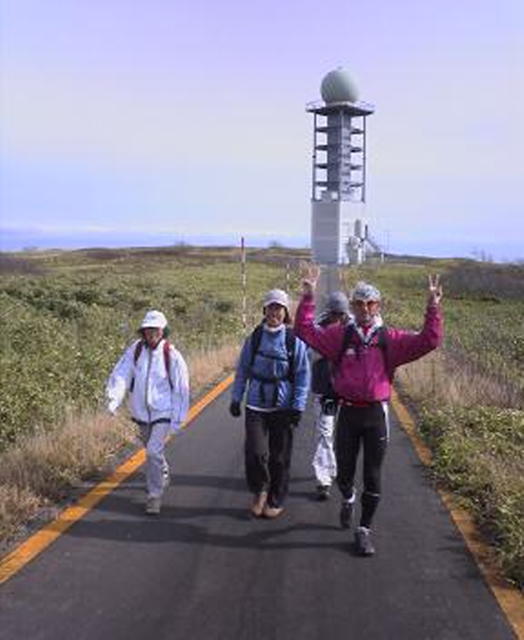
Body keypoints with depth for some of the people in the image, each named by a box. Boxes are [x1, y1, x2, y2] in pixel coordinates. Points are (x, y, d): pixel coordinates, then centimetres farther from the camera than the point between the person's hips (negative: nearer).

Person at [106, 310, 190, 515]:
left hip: (162, 413, -4)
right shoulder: (135, 350, -5)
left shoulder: (172, 356, -12)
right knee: (152, 450, 23)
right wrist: (114, 398, -30)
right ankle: (163, 476, 51)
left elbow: (181, 389, -7)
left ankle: (154, 496, -2)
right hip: (141, 412, 4)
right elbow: (120, 374, -13)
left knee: (153, 452, -16)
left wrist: (178, 419, -7)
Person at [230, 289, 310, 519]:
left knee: (279, 456, 7)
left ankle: (276, 501, 25)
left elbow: (303, 375, -2)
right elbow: (242, 369, 9)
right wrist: (236, 398, 7)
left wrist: (298, 406, -7)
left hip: (283, 407, -1)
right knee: (255, 452, -9)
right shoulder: (254, 337, 1)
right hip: (256, 405, 1)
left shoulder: (294, 340, -5)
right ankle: (259, 491, 18)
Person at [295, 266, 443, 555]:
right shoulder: (339, 335, 1)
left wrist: (433, 307, -17)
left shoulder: (390, 339, 0)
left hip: (376, 414, 0)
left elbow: (428, 341, -7)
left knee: (372, 477, 6)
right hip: (347, 412, 1)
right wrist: (308, 297, -12)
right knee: (344, 473, 11)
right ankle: (348, 499, 47)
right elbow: (305, 330, -4)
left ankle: (364, 530, 23)